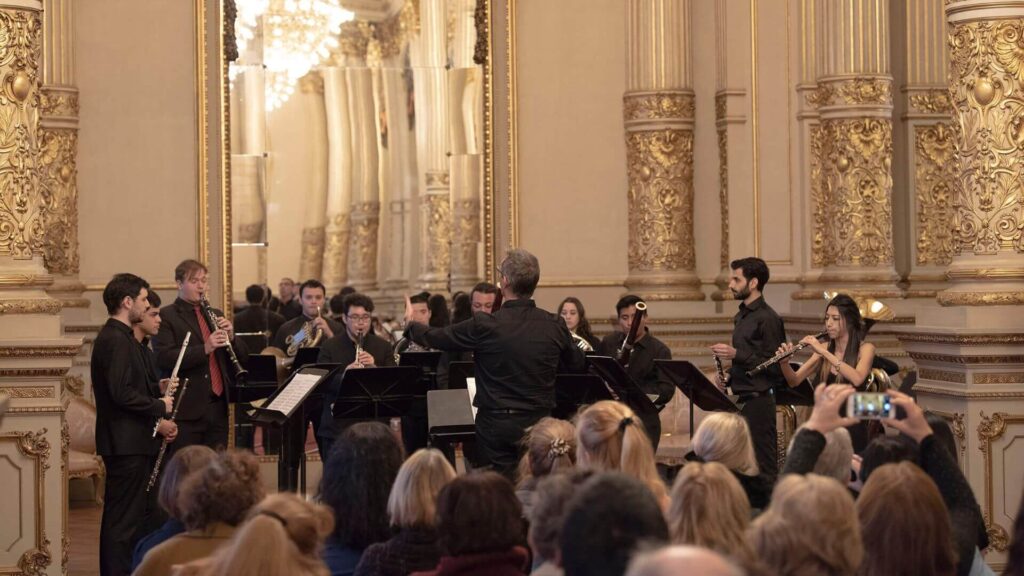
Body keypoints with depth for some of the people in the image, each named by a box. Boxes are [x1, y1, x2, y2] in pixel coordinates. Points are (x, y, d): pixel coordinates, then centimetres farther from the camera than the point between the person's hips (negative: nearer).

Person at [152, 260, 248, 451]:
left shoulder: (215, 315, 18)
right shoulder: (166, 317, -3)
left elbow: (242, 354, 17)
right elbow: (164, 358, -16)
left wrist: (231, 337, -4)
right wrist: (204, 349, -25)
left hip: (218, 408, 6)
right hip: (187, 410, -6)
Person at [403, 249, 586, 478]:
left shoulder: (485, 326, -14)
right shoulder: (554, 325, -4)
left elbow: (432, 337, 0)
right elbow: (578, 365, 13)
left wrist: (410, 324, 21)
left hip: (497, 427, -3)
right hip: (540, 424, 3)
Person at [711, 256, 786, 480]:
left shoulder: (767, 319, -13)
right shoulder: (741, 316, 16)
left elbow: (775, 367, -18)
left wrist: (736, 355, -22)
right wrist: (728, 377, 8)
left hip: (758, 400, -9)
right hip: (741, 399, 9)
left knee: (764, 466, -6)